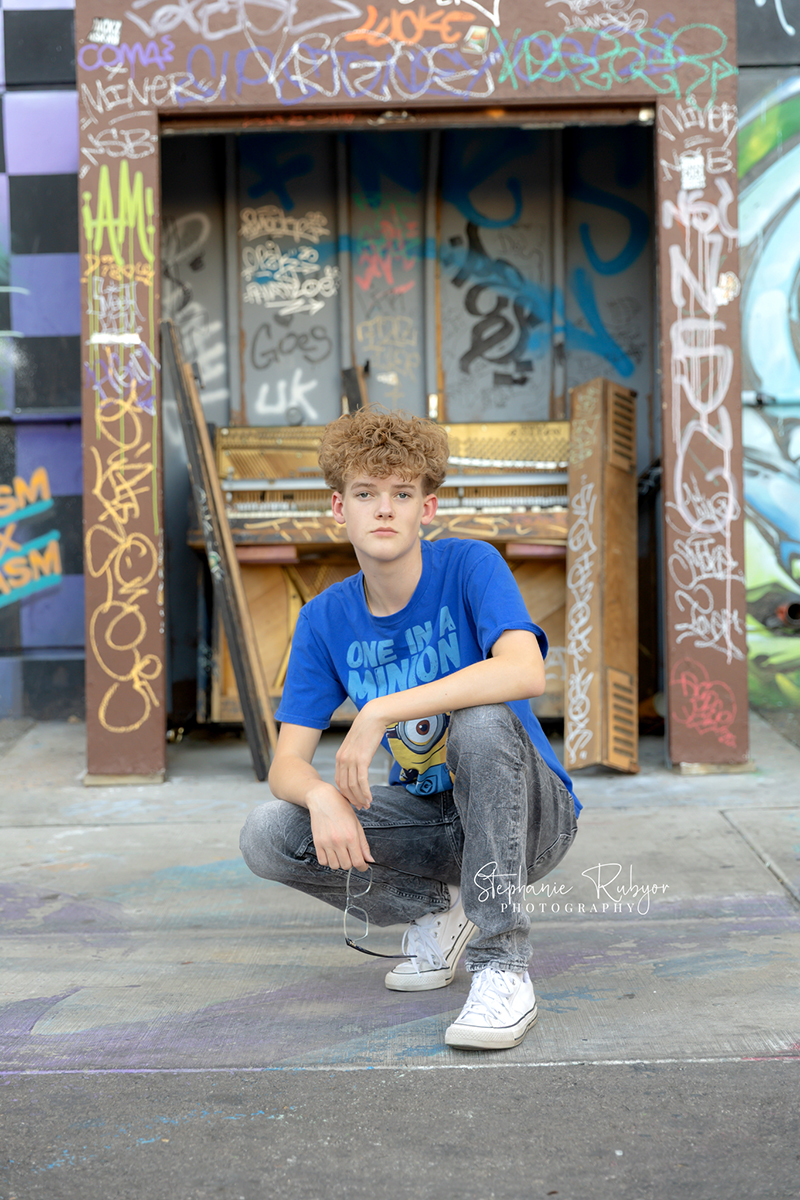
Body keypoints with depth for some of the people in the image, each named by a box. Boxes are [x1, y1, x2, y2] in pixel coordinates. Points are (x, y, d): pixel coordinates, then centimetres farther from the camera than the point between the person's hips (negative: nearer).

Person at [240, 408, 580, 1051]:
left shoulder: (469, 565, -16)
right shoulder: (325, 619, -3)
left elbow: (526, 672, -36)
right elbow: (286, 765, -7)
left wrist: (379, 712, -37)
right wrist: (320, 796, -32)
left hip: (528, 818, -4)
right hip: (429, 821, 4)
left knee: (482, 720, -36)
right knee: (267, 836, -17)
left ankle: (504, 968, -27)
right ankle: (438, 910, 5)